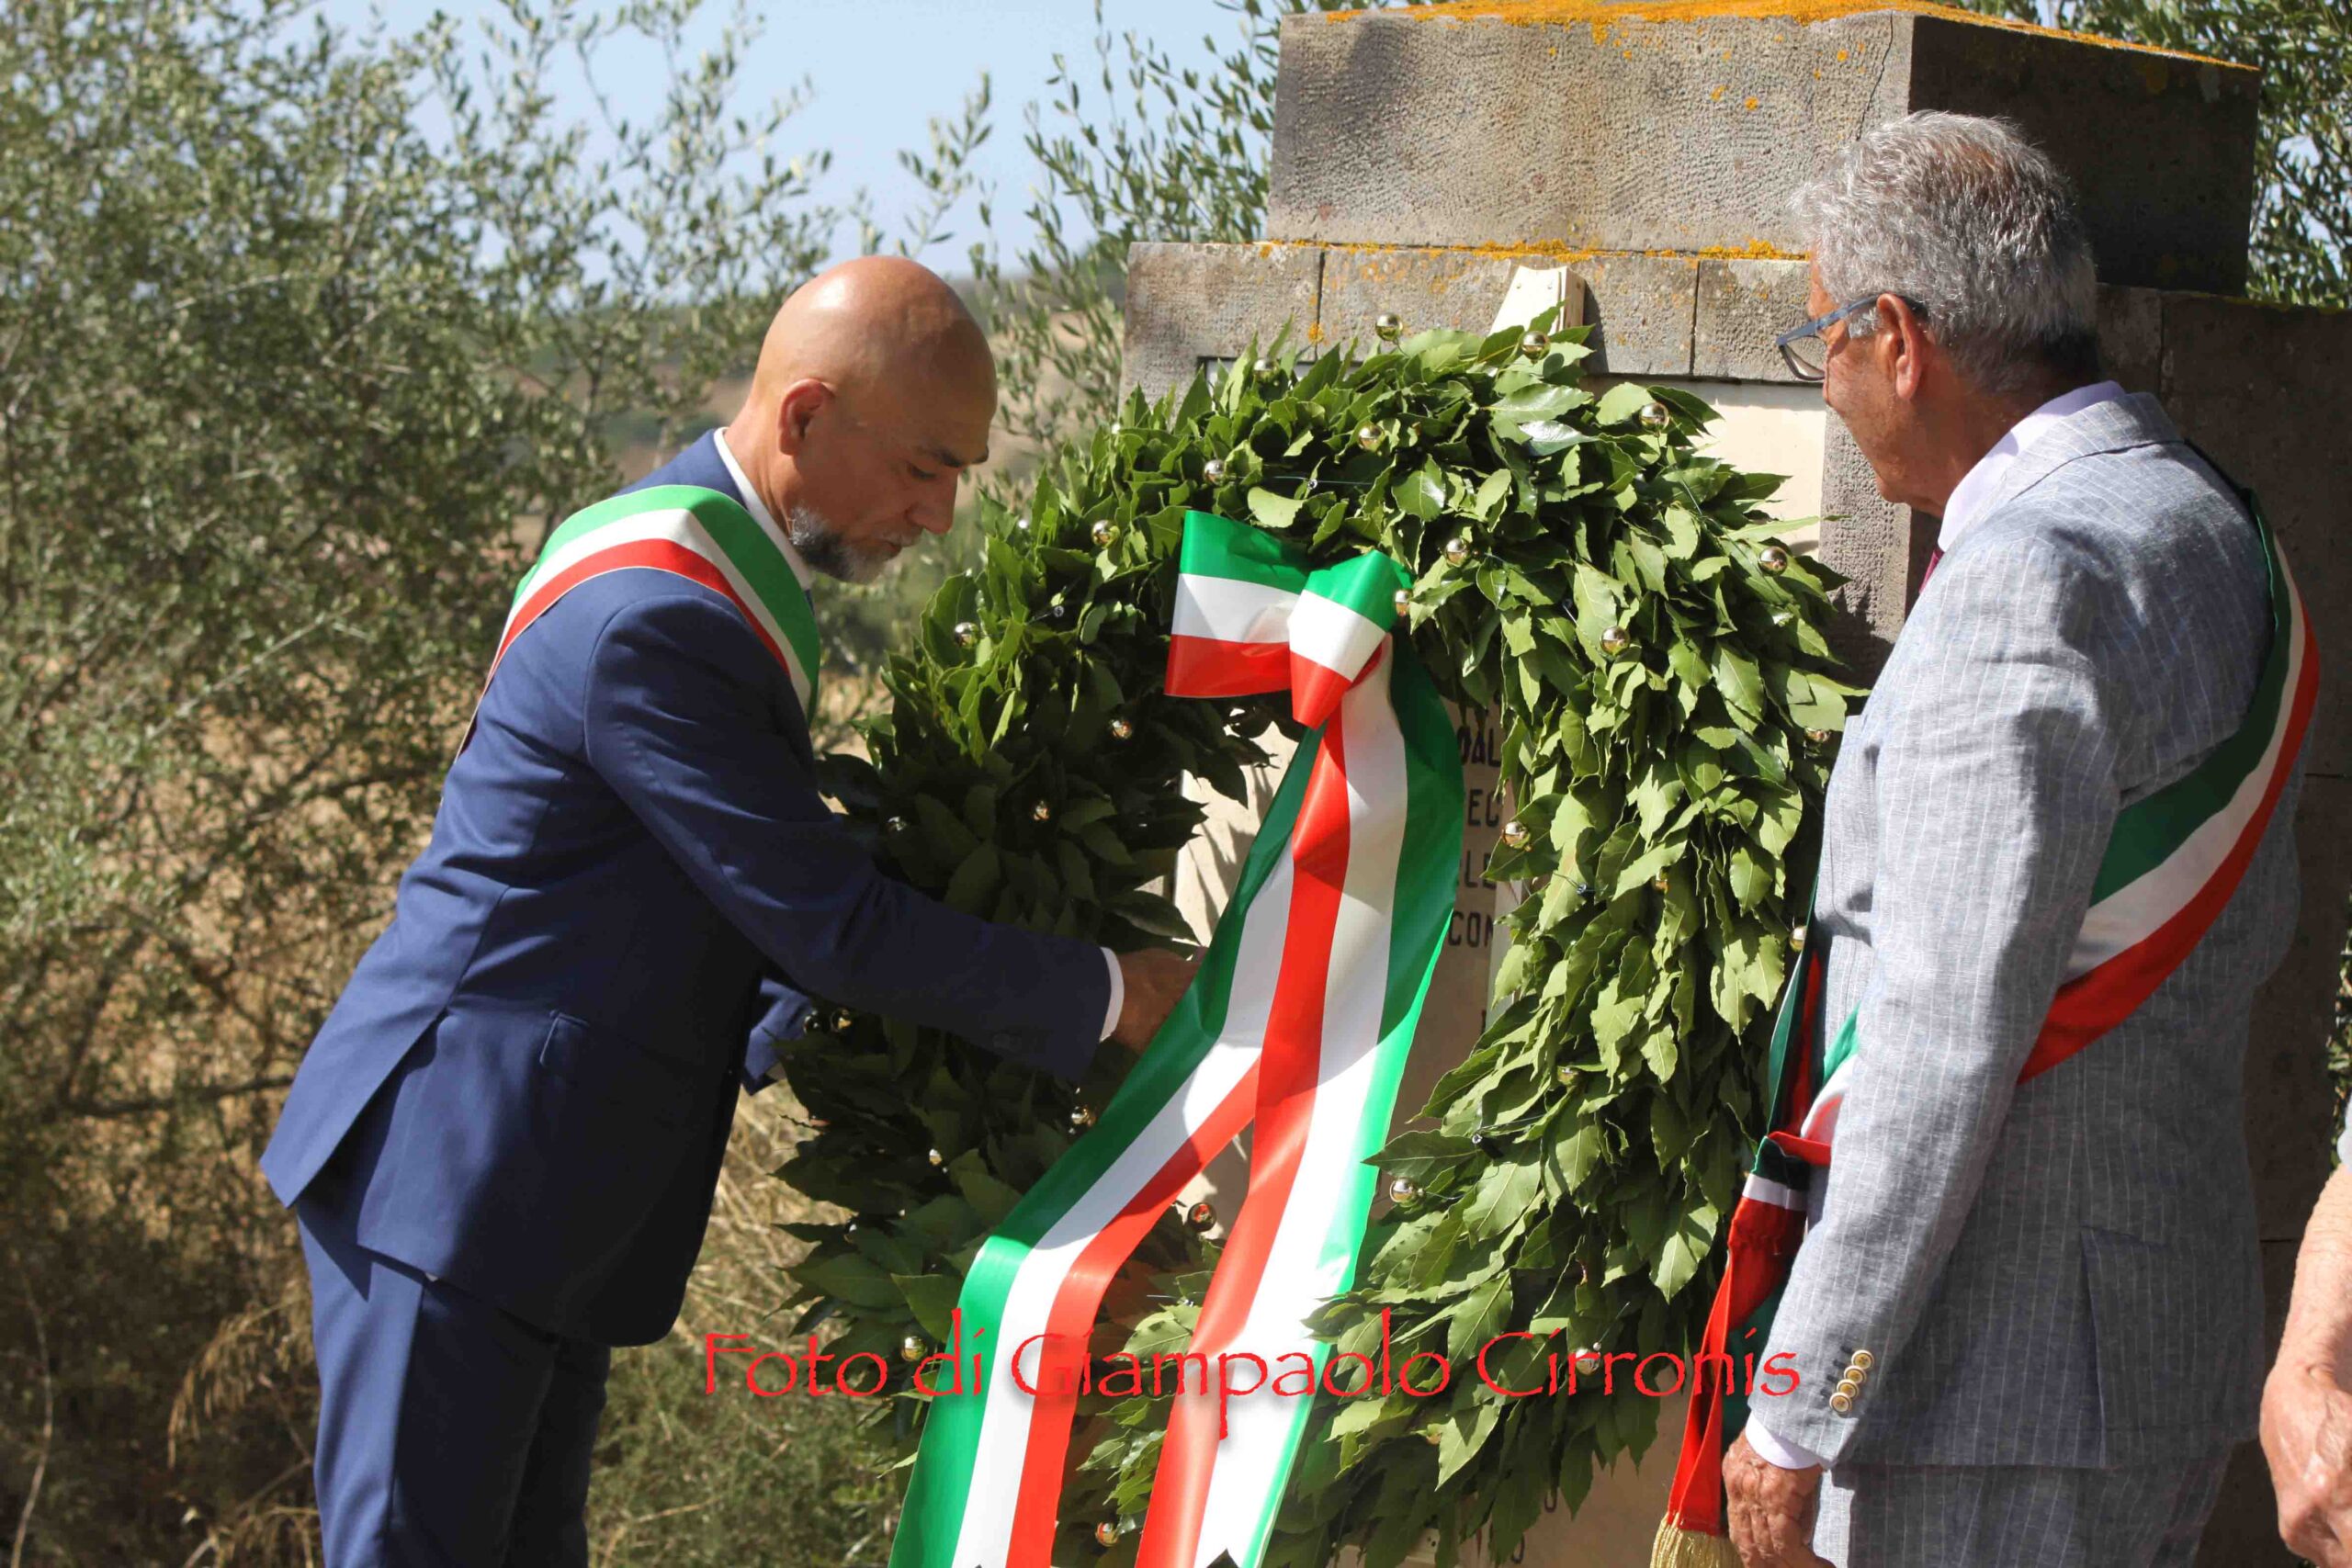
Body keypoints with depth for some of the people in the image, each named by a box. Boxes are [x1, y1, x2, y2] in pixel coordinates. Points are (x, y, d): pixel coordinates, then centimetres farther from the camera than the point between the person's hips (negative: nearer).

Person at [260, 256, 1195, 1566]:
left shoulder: (720, 565, 11)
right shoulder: (649, 618, -23)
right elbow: (832, 927, -21)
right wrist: (1108, 996, -12)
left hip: (553, 1191, 10)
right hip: (453, 1163, -10)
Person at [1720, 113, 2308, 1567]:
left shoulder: (2028, 578, -18)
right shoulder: (2217, 535, 13)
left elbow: (1951, 1038, -22)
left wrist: (1797, 1407, -18)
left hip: (2004, 1389, -10)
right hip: (2186, 1351, 10)